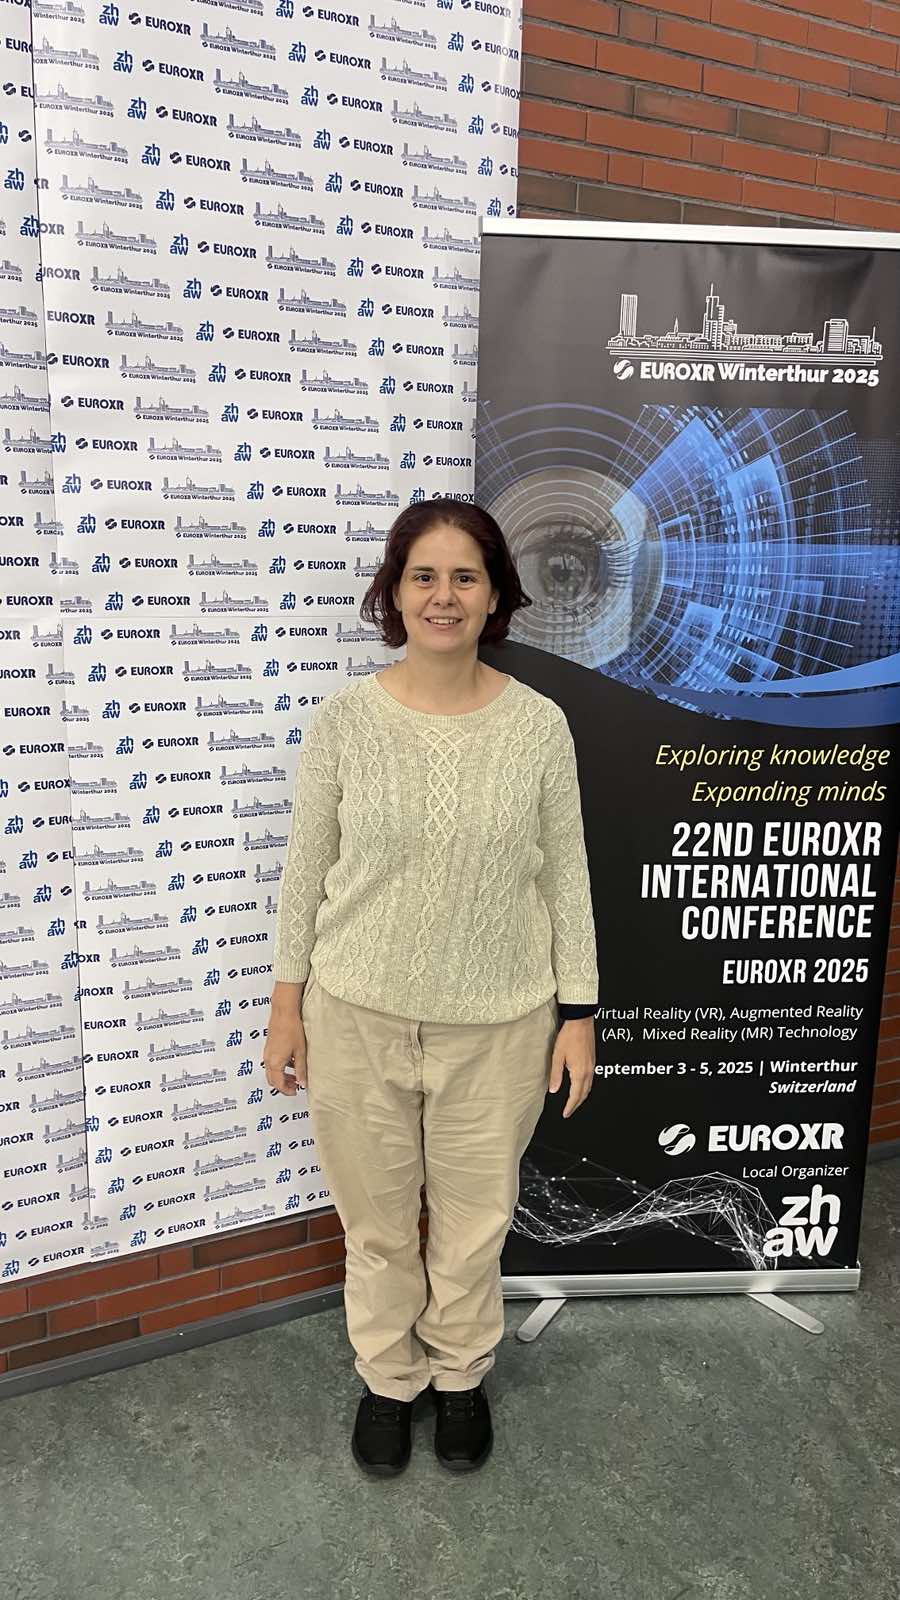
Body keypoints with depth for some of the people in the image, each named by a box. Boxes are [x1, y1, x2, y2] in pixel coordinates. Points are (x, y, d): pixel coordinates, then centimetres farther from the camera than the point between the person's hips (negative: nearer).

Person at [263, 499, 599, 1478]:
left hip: (497, 1022, 0)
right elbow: (306, 867, -1)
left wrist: (578, 1011, 0)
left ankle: (461, 1373, 47)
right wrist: (287, 1001, 1)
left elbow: (565, 875, -1)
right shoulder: (344, 717, -8)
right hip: (358, 1014, 0)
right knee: (376, 1218, 18)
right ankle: (387, 1377, 46)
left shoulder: (539, 724, -8)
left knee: (475, 1219, 18)